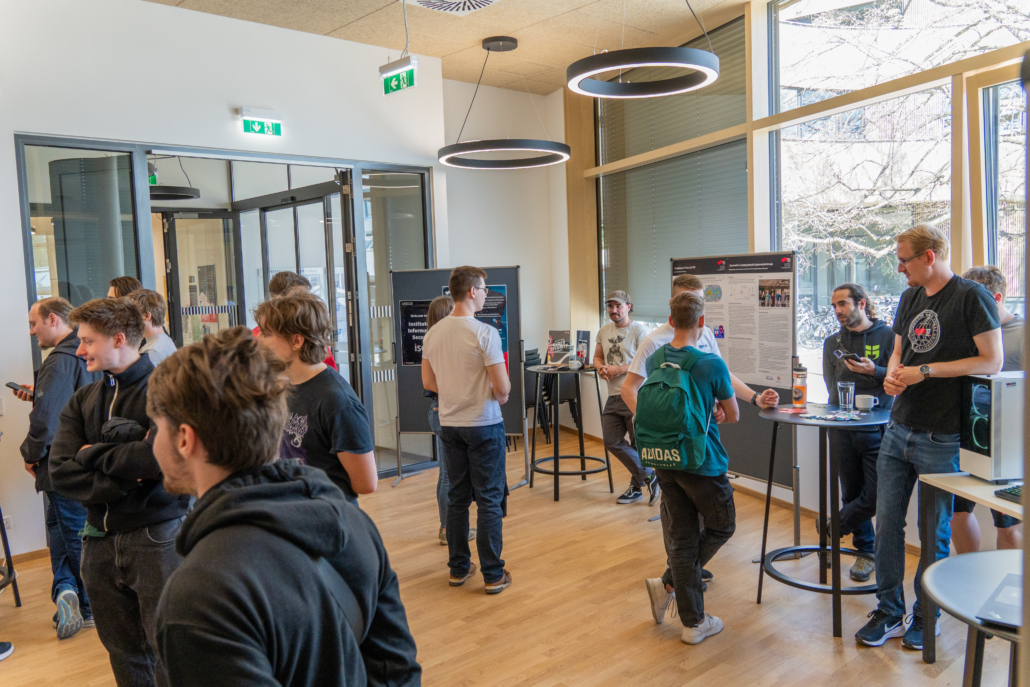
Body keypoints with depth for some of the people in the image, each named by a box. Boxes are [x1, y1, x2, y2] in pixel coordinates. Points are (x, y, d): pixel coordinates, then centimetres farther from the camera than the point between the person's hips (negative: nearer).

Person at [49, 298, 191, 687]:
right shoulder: (82, 401, 8)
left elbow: (157, 457, -24)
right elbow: (61, 474, -1)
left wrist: (92, 454, -8)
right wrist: (122, 480, -16)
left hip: (157, 535, -6)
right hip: (100, 540, 6)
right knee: (124, 655, 17)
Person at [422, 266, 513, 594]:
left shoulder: (433, 333, 2)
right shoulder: (484, 333, -18)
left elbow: (428, 382, 10)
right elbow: (502, 387, -18)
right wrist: (499, 395, 4)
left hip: (449, 425, 6)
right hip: (484, 424, -6)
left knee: (457, 497, 15)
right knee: (489, 499, 3)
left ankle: (458, 568, 24)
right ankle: (493, 575, 9)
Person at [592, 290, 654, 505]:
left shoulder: (638, 330, -8)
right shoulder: (604, 330, 13)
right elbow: (597, 356, 21)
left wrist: (618, 370, -18)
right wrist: (600, 367, -2)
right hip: (613, 396, 8)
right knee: (612, 442, 6)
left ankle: (637, 486, 18)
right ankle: (648, 476, 18)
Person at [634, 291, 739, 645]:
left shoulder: (654, 361, 0)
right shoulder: (712, 364, -16)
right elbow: (733, 416, -4)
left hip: (665, 463, 5)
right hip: (704, 464, -5)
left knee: (681, 540, 11)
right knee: (722, 526, 20)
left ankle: (694, 622, 18)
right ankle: (670, 581, 14)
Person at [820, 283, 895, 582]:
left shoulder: (889, 336, 0)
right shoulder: (832, 342, 13)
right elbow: (832, 387, 13)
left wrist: (875, 372, -18)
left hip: (877, 430, -3)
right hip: (842, 430, 4)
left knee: (876, 495, -7)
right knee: (852, 492, 9)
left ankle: (835, 524, 19)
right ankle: (865, 552, 26)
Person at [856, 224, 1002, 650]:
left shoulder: (972, 297, -9)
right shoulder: (910, 298, 12)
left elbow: (992, 363, -14)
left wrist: (926, 370, -17)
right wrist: (892, 374, -1)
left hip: (941, 438, -6)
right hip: (899, 430, 6)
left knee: (934, 531, 7)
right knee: (887, 523, 8)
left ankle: (926, 616, 24)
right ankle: (889, 613, 22)